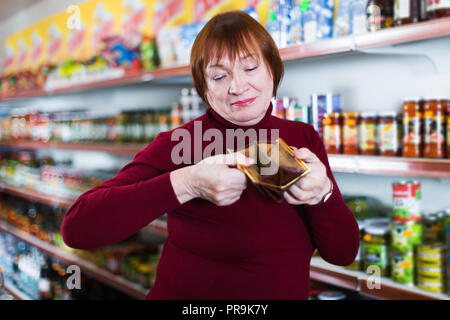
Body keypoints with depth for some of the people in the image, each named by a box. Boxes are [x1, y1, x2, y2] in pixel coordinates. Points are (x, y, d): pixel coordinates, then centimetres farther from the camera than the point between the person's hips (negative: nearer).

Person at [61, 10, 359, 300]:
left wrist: (323, 193, -21)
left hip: (289, 293, 3)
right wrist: (186, 183, -30)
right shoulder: (178, 144, -13)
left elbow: (344, 253, -2)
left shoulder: (304, 139, -1)